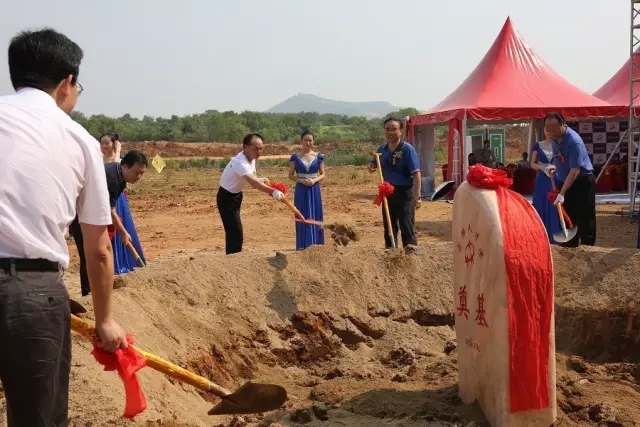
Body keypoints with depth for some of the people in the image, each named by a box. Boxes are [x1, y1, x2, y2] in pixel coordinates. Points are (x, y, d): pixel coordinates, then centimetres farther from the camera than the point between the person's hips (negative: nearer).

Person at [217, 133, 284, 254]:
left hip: (235, 196, 10)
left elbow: (252, 178, 11)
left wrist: (260, 180, -12)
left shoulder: (251, 158, -2)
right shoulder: (240, 162, -32)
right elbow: (253, 182, -47)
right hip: (227, 198, -10)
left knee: (233, 232, 21)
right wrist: (273, 191, -60)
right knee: (236, 234, -14)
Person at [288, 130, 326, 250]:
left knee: (315, 218, 4)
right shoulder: (295, 157, -1)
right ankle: (303, 247, 9)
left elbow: (322, 174, 5)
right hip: (301, 191, -1)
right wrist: (302, 180, -15)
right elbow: (291, 175, 1)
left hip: (314, 191, 1)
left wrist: (314, 180, -13)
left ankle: (315, 246, 12)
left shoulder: (318, 157, 2)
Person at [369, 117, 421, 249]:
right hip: (388, 192, 6)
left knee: (406, 226, -5)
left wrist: (417, 196, -23)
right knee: (389, 226, 15)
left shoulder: (407, 149, -14)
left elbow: (416, 173, -17)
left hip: (404, 192, -6)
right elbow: (374, 165, 20)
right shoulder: (382, 149, 4)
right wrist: (372, 167, -6)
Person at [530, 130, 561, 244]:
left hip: (556, 179, -1)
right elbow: (532, 164, 7)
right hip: (542, 180, 1)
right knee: (541, 207, 1)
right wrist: (542, 167, -12)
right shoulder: (538, 145, 6)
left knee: (555, 207, -1)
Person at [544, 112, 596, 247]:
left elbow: (575, 171, -30)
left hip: (582, 182, -8)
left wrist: (562, 194, -34)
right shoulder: (555, 137, -2)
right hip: (565, 182, 8)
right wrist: (554, 166, -6)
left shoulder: (574, 141, -28)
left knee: (585, 221, -2)